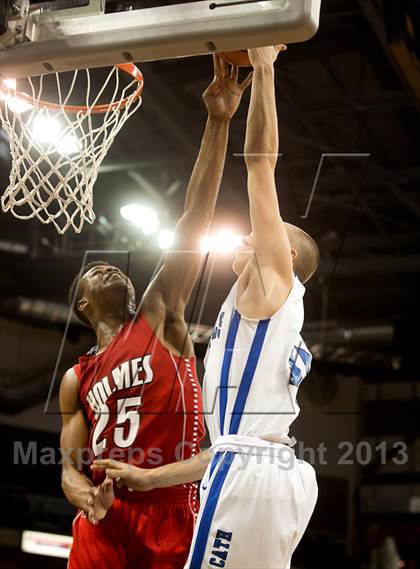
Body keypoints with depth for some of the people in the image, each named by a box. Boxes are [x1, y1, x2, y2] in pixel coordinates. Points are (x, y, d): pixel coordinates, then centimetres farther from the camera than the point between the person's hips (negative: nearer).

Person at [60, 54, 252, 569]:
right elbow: (70, 468, 14)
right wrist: (87, 495, -12)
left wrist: (217, 123, -6)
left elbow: (193, 224, 0)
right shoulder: (76, 381, 16)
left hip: (171, 516, -2)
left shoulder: (159, 317, 9)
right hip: (103, 521, 2)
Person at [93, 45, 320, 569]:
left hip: (251, 475, -9)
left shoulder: (273, 280, 6)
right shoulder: (269, 313, 29)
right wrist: (151, 478, 30)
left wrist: (263, 70, 6)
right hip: (276, 471, 9)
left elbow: (261, 160, 1)